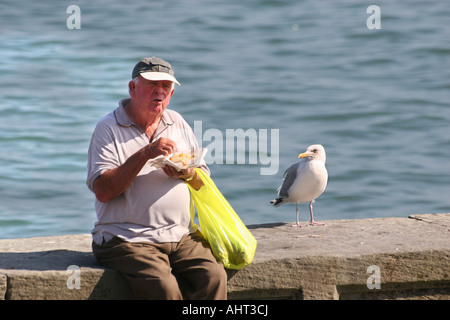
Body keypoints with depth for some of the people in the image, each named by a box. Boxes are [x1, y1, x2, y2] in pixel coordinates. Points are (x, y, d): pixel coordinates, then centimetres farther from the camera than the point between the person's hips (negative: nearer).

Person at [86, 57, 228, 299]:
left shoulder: (177, 123, 17)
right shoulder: (108, 129, 1)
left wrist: (187, 173, -6)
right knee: (163, 287, -31)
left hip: (181, 235, 4)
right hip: (127, 240, -4)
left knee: (213, 277, -24)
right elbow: (102, 191, -11)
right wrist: (145, 154, -17)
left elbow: (203, 182, 19)